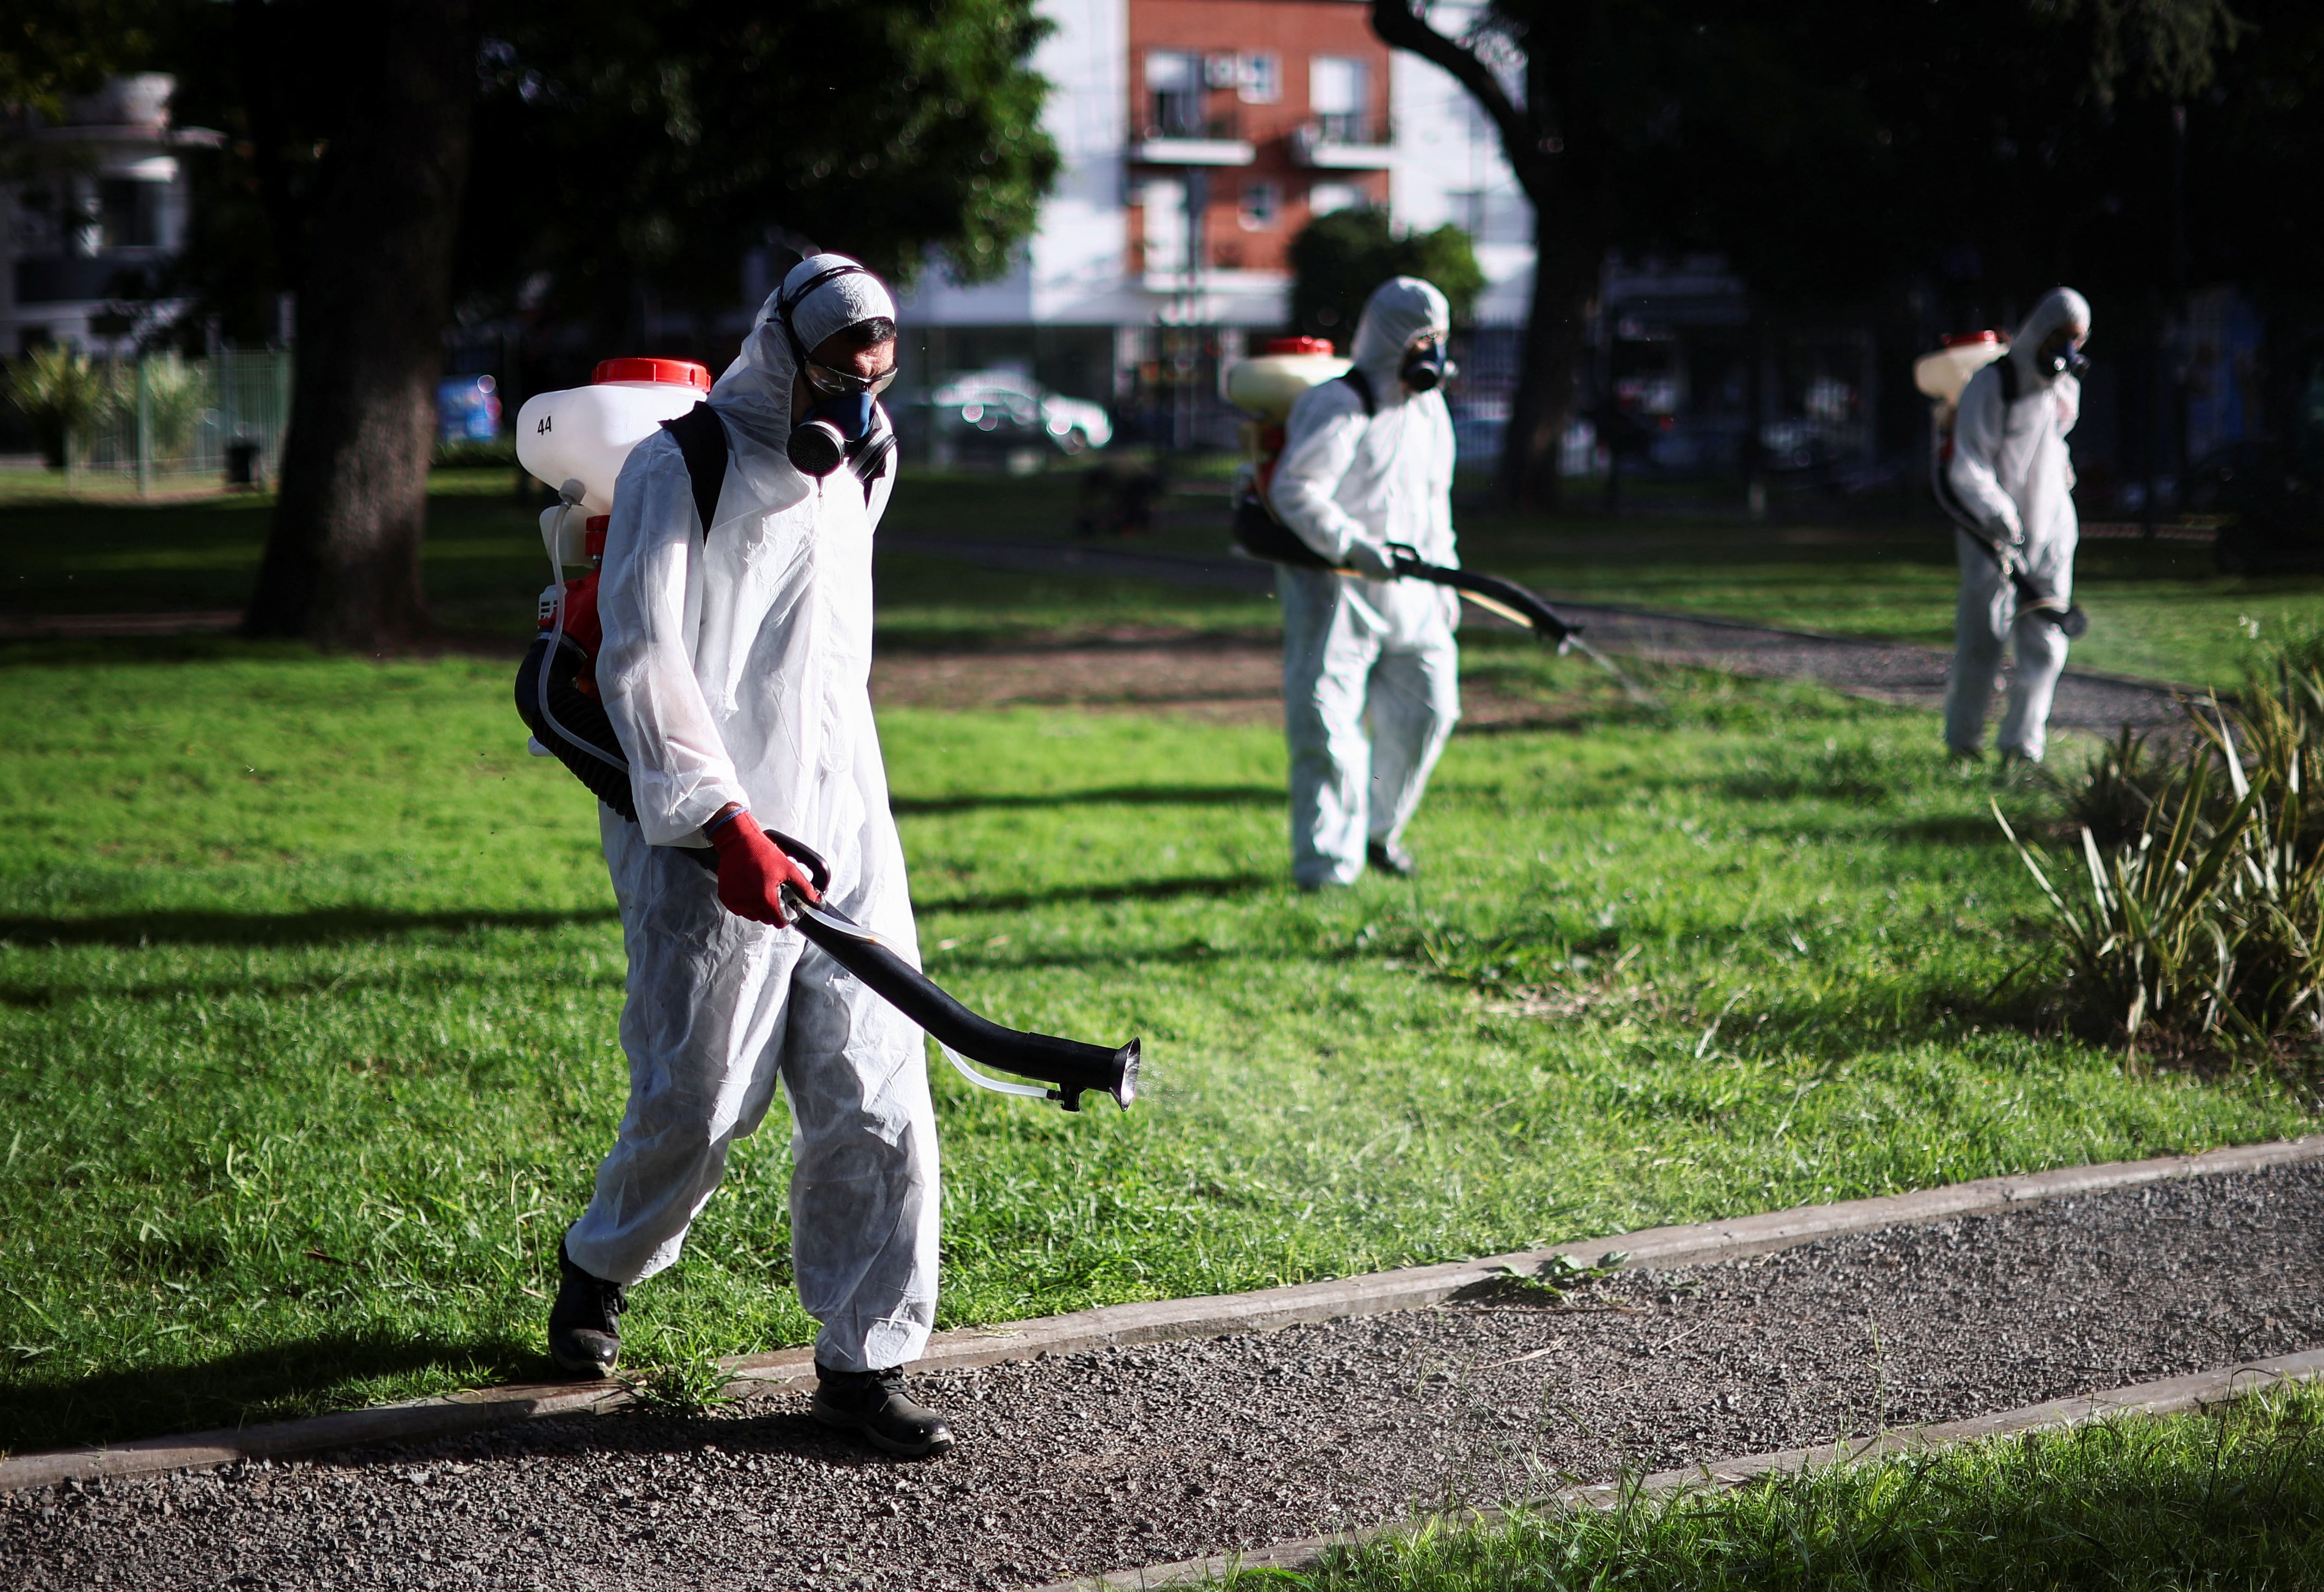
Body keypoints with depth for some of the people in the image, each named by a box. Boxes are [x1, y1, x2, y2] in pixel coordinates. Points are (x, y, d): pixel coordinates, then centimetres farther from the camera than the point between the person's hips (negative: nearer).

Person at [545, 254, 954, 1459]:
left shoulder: (860, 472, 17)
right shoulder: (679, 470, -7)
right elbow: (640, 656, -16)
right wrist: (724, 819, -25)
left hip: (845, 830, 6)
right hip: (709, 849, -6)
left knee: (876, 1098, -1)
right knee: (699, 1098, -2)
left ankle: (865, 1360, 5)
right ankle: (602, 1268, 27)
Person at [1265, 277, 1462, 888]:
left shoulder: (1429, 408, 15)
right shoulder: (1338, 407, -13)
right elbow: (1295, 491, -19)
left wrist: (1443, 580, 21)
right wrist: (1356, 548, -27)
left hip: (1405, 589, 8)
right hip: (1332, 585, -8)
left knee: (1428, 706, 8)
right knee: (1326, 720, -10)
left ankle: (1378, 827, 29)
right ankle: (1327, 862, -6)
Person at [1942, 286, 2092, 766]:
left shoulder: (2067, 386, 9)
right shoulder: (1992, 385, -12)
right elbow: (1968, 466, -18)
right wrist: (1997, 513, -30)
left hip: (2050, 530, 5)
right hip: (1993, 533, -5)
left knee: (2045, 645, -3)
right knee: (1982, 638, -6)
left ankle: (2022, 744, 4)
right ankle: (1962, 740, 9)